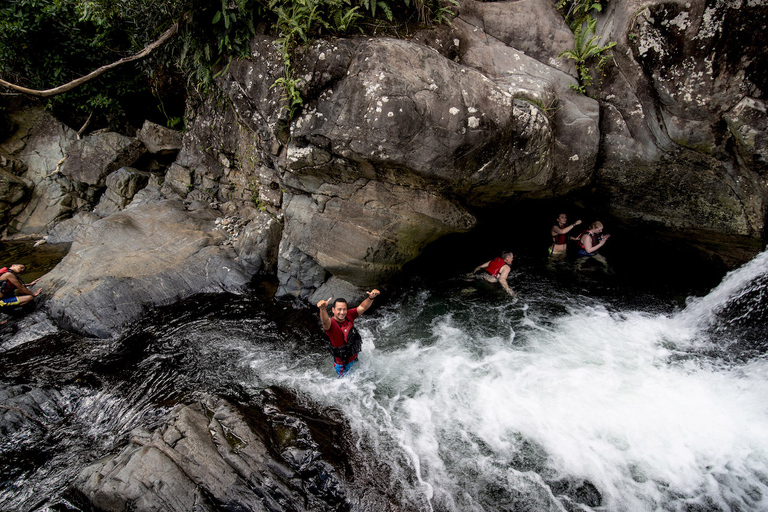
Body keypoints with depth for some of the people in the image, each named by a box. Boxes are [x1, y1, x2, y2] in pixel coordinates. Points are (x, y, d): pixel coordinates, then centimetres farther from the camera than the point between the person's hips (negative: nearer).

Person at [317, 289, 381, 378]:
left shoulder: (348, 316, -13)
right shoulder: (331, 324, -31)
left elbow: (362, 307, -16)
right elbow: (325, 321, -53)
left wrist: (371, 297, -38)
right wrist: (322, 309, -76)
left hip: (354, 358, 6)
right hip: (342, 365, -6)